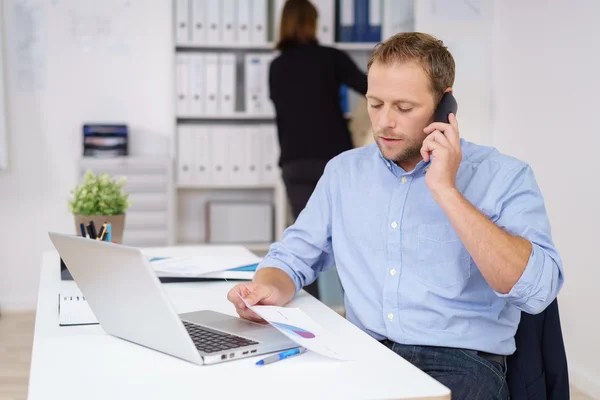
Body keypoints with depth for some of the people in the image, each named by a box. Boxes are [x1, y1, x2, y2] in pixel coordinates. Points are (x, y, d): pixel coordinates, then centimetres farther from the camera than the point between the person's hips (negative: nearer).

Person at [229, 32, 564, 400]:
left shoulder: (504, 176, -3)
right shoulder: (344, 170, 12)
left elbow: (536, 291, -16)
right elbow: (293, 256, 15)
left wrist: (445, 191, -17)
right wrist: (269, 289, -9)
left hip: (461, 364, -3)